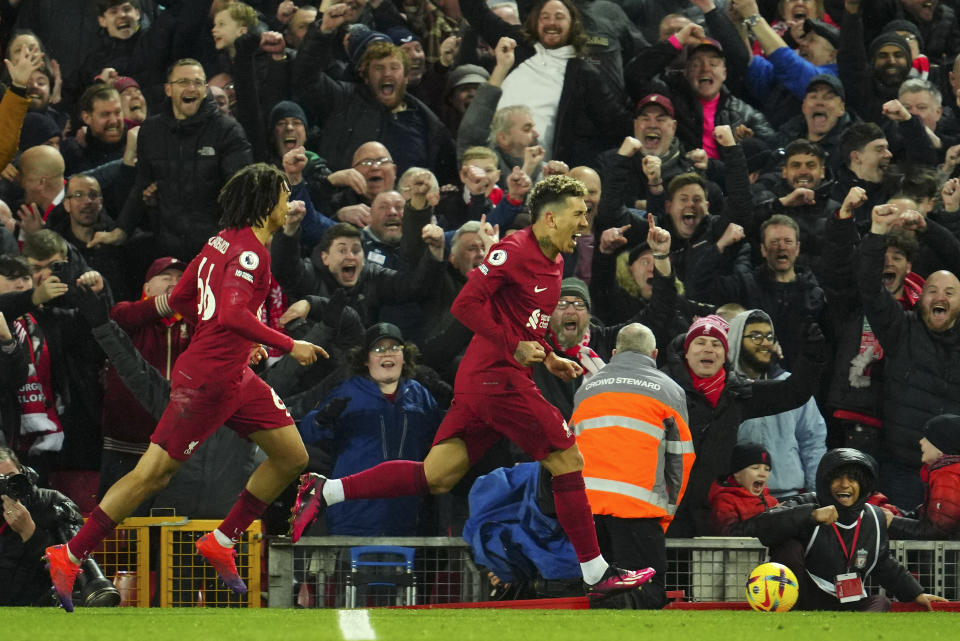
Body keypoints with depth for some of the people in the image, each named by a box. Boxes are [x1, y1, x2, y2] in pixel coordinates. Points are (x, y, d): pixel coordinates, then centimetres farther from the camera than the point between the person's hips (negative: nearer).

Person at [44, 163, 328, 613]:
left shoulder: (225, 241, 11)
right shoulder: (250, 251, -17)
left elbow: (179, 299, 17)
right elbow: (233, 314, -30)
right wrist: (289, 346, -24)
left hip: (234, 378, 10)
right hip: (208, 380, -10)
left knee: (293, 457, 10)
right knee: (152, 474, -5)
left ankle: (221, 542, 19)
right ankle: (69, 557, 1)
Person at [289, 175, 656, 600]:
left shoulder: (553, 261, 18)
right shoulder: (515, 250, -12)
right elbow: (466, 305, -17)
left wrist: (548, 357, 17)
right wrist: (514, 347, -19)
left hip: (480, 380, 10)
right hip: (498, 377, -10)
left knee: (436, 477, 4)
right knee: (567, 459, -5)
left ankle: (324, 492, 5)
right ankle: (596, 573, 1)